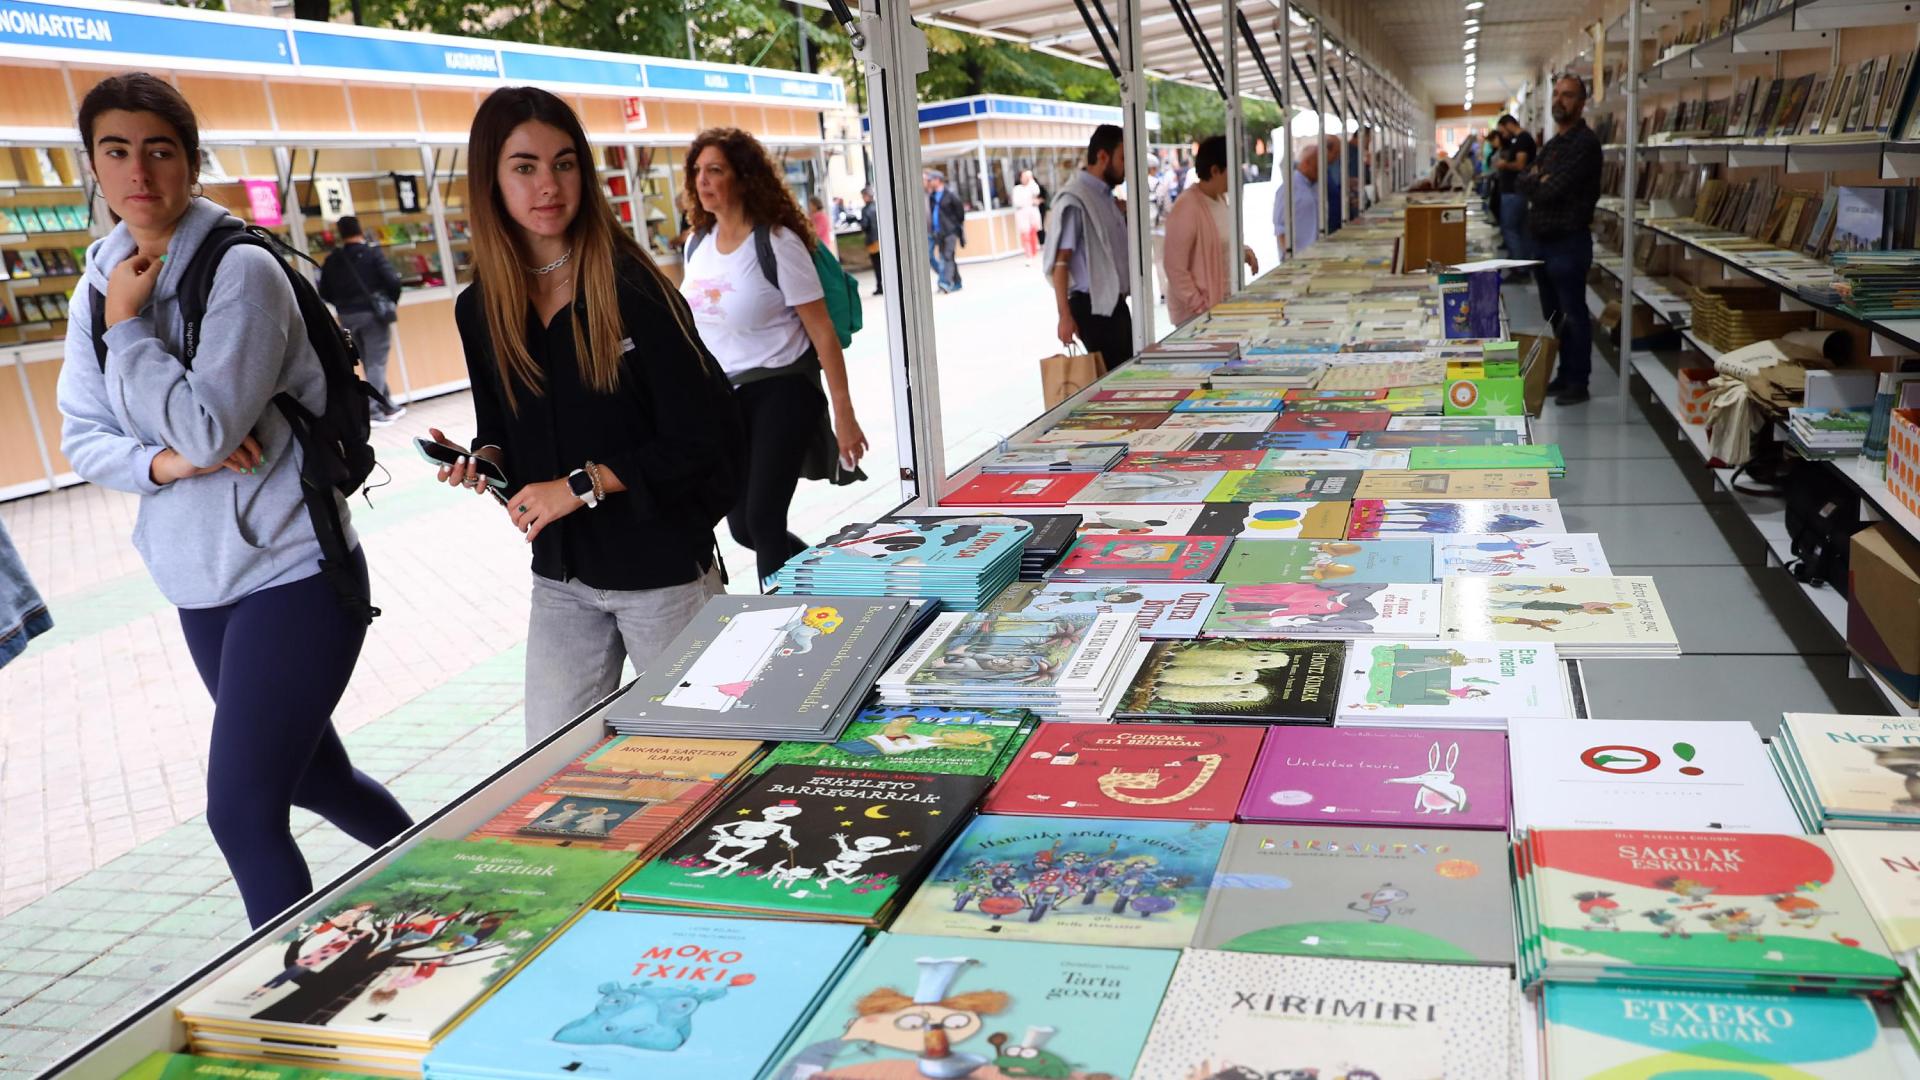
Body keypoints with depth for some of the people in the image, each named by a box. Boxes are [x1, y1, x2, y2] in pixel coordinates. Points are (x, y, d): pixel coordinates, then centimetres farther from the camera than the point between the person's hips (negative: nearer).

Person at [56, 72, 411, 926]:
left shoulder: (240, 269, -14)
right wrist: (164, 462, -12)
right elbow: (82, 436, 7)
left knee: (241, 809, -8)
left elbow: (207, 428, -23)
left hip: (290, 573, -7)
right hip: (200, 582, 8)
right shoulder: (100, 287, 7)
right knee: (311, 775, 19)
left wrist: (128, 326, -13)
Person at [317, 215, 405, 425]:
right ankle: (372, 410, -10)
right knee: (376, 362, -1)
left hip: (347, 317, 4)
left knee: (369, 363, 15)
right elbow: (393, 281, -16)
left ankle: (387, 407, 23)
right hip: (372, 313, -4)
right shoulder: (372, 254, -8)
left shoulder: (332, 260, 3)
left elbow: (324, 293, 3)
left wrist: (343, 303, 17)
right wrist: (391, 302, 0)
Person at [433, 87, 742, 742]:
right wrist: (482, 460, -5)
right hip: (560, 577, 5)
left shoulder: (631, 287, -13)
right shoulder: (480, 308, 3)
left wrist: (582, 485, -19)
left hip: (660, 570, -5)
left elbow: (696, 439, -14)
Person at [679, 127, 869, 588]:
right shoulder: (698, 244, 5)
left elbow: (823, 332, -13)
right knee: (742, 528, 8)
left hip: (781, 392, -6)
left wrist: (844, 414, -15)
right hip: (723, 398, 7)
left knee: (763, 521, -11)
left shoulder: (776, 242, -14)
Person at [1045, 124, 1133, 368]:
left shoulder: (1106, 196, 13)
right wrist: (1065, 316, -22)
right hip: (1093, 306, -9)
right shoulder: (1074, 199, -14)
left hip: (1115, 302, 9)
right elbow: (1060, 262, -18)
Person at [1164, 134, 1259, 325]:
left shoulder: (1220, 199, 8)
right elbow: (1175, 268, -19)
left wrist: (1244, 251, 4)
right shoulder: (1187, 208, -19)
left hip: (1224, 300, 8)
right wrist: (1200, 308, -19)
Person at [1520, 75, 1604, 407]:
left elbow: (1550, 189, -21)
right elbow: (1522, 182, 8)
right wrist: (1540, 180, -11)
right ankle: (1562, 375, 25)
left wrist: (1537, 181, -2)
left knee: (1573, 315, -2)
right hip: (1541, 239, 9)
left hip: (1568, 241, -9)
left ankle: (1578, 382, 5)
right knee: (1552, 314, 15)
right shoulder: (1552, 143, 16)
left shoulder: (1584, 142, -13)